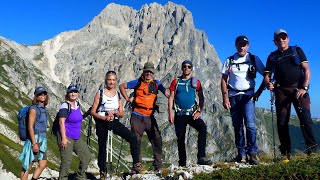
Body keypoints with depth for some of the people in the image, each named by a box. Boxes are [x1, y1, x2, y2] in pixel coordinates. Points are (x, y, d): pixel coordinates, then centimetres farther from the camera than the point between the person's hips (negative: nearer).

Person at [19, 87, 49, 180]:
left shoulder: (43, 108, 12)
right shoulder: (34, 108, -12)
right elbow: (30, 127, -17)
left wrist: (42, 141, 18)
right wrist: (34, 143, -22)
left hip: (41, 140, 8)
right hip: (34, 139, -8)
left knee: (43, 164, 9)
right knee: (28, 165, -1)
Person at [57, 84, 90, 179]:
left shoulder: (77, 104, 10)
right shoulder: (65, 106, -12)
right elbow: (61, 122, -18)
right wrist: (63, 138, -22)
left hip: (77, 137, 8)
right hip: (67, 137, -8)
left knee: (86, 155, 11)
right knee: (67, 161, -8)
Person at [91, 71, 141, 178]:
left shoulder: (117, 94, 7)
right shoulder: (100, 93, -2)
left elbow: (122, 114, 7)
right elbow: (93, 112, -4)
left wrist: (114, 112, -14)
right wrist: (104, 117, -19)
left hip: (114, 122, 2)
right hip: (101, 122, -2)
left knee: (133, 138, -15)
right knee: (102, 147, 4)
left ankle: (136, 164, -9)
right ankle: (102, 172, 21)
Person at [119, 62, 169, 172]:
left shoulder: (156, 84, 9)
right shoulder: (137, 83, 3)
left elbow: (167, 94, 7)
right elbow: (122, 86, 11)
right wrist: (127, 99, 4)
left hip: (150, 117, 2)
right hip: (137, 117, -2)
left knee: (157, 140, 0)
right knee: (136, 141, 4)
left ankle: (158, 166, 12)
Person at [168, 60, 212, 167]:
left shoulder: (196, 82, 8)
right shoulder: (176, 82, 7)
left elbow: (201, 98, 9)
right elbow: (171, 98, 6)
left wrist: (199, 111, -3)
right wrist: (170, 113, -4)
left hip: (192, 113, 0)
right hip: (179, 115, 0)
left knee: (203, 128, -26)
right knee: (180, 138, 3)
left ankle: (201, 157, -26)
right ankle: (182, 163, 15)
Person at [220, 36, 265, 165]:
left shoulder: (254, 59, 6)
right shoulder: (229, 61, 9)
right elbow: (224, 80, 7)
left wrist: (259, 92, -1)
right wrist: (225, 97, -3)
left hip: (248, 95, -2)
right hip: (233, 96, 2)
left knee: (250, 124, -16)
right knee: (237, 126, 5)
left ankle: (253, 153, -10)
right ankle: (241, 154, 14)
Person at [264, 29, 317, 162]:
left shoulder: (297, 51, 13)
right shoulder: (272, 57, 17)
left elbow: (307, 70, 5)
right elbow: (267, 75, 13)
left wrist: (304, 88, -9)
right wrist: (268, 84, -11)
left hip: (298, 88, -1)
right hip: (281, 91, 2)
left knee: (305, 118, -14)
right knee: (282, 123, -1)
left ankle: (312, 150, -12)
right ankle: (285, 154, 6)